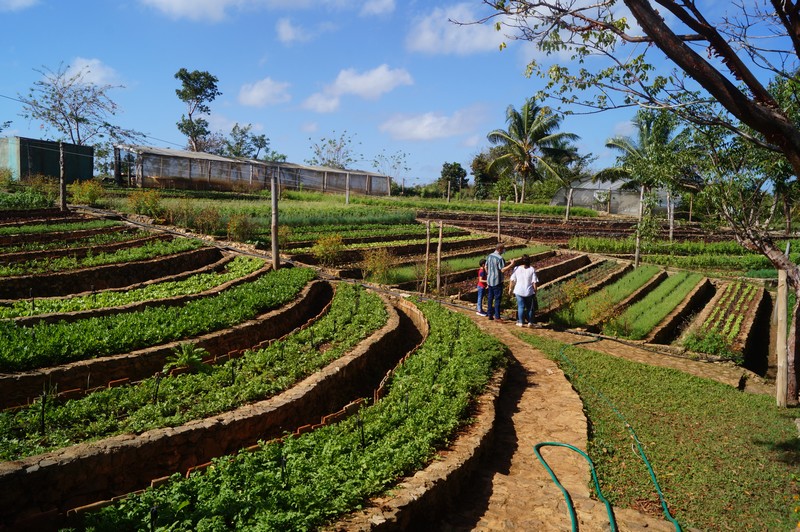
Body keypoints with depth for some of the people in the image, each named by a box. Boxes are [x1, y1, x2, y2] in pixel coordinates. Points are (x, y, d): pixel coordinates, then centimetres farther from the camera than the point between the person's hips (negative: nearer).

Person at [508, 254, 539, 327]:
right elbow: (534, 282, -7)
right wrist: (535, 291, 1)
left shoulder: (517, 269, -3)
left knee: (521, 306, 7)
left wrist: (510, 288, 12)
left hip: (519, 291, 0)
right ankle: (529, 322, 15)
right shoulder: (532, 270, -6)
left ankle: (520, 322, 8)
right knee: (530, 307, 13)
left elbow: (512, 280, 0)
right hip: (529, 292, 0)